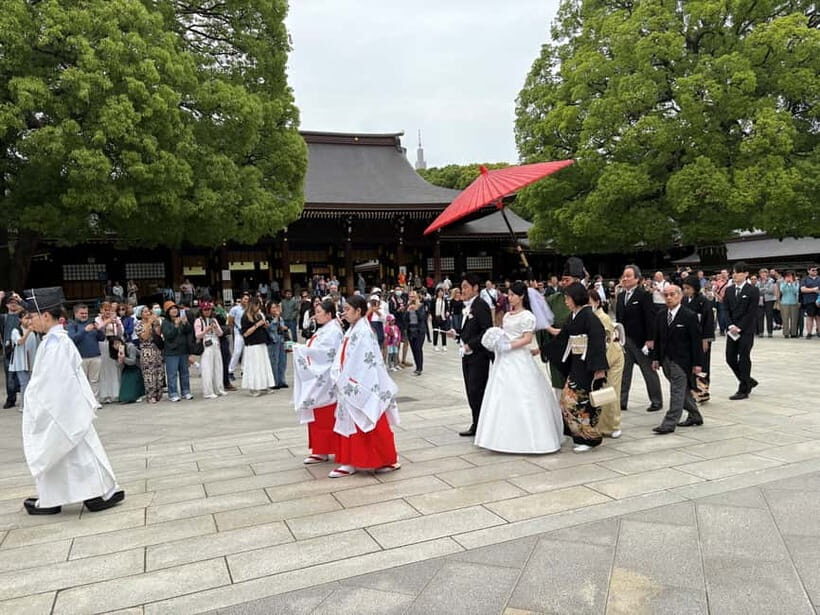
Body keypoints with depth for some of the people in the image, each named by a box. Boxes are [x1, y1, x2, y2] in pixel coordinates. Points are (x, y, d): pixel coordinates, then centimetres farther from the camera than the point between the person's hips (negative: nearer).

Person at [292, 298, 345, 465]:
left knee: (324, 415, -2)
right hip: (317, 377, 10)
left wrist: (302, 349, -16)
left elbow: (323, 352, -23)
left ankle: (322, 451, 6)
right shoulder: (324, 329, 15)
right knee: (317, 414, 13)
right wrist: (303, 348, 0)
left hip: (324, 379, -10)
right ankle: (320, 448, 20)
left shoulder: (333, 331, -15)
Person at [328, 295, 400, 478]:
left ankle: (389, 460, 14)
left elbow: (367, 362, -22)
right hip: (349, 389, 9)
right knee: (348, 424, 12)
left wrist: (348, 383, -18)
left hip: (361, 388, -9)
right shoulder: (352, 331, 10)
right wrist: (339, 379, 4)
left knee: (372, 426, 1)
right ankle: (350, 463, 20)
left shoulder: (363, 332, -17)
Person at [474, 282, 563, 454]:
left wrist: (507, 346, -18)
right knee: (502, 397, 8)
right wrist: (497, 343, 2)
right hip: (504, 360, 8)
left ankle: (526, 438, 4)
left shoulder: (527, 316, -8)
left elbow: (527, 339, -14)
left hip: (519, 361, -8)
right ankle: (505, 436, 17)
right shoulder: (507, 315, 14)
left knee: (521, 398, -5)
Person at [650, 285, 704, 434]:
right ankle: (695, 416, 32)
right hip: (666, 360, 6)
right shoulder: (661, 316, 8)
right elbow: (657, 339, 14)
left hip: (681, 360, -6)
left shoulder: (690, 316, -9)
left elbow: (696, 341, -9)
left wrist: (697, 363, -11)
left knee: (677, 392, -6)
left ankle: (669, 423, -5)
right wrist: (656, 358, 8)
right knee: (683, 390, 17)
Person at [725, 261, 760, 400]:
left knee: (744, 359, -2)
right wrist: (731, 325, -8)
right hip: (732, 330, 6)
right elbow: (727, 310, 7)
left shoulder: (753, 290, -6)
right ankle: (749, 381, 26)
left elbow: (751, 312, -10)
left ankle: (743, 390, 7)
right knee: (730, 358, 5)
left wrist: (739, 328, -15)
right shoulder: (729, 290, 10)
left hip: (746, 330, -5)